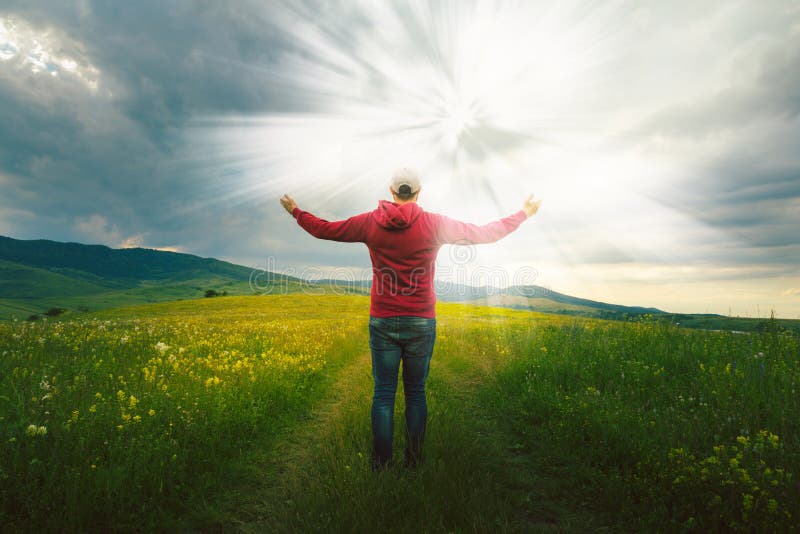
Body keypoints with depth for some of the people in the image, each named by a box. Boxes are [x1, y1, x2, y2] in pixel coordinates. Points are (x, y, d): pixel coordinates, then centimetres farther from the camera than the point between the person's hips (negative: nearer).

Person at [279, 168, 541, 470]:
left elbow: (324, 230, 9)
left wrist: (296, 212, 28)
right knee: (415, 392, 13)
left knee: (384, 393, 9)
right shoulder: (434, 224, -5)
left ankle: (381, 463, 16)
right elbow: (485, 234, 2)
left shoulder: (370, 223, -2)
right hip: (421, 323, 0)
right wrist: (524, 214, 15)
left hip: (382, 322, 0)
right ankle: (414, 461, 22)